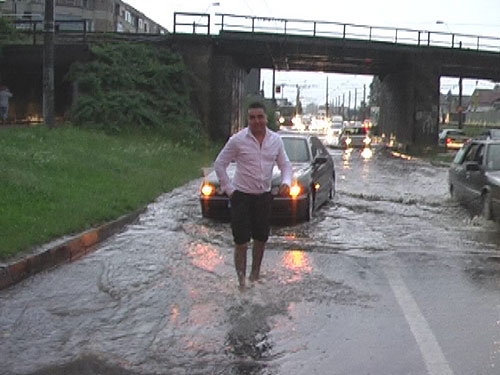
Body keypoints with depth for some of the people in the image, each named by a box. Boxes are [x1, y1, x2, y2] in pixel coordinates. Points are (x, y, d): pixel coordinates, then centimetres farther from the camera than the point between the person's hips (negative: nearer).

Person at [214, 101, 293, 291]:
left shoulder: (276, 140, 1)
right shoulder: (238, 140, -11)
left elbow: (285, 164, 10)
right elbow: (219, 164, -3)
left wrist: (286, 182, -10)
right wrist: (229, 189, -8)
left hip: (264, 196, 4)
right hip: (241, 196, -4)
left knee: (261, 239, 14)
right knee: (241, 242, -3)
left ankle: (255, 276, 32)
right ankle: (241, 282, 6)